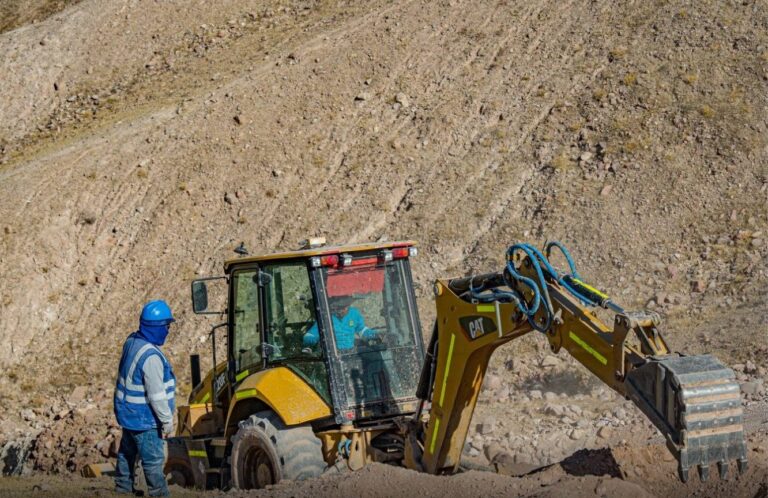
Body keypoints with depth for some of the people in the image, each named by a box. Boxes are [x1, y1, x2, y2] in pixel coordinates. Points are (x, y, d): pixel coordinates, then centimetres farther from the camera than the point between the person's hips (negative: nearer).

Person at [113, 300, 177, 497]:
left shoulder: (131, 342, -2)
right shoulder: (151, 356, -30)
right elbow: (156, 395, -26)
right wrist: (167, 421, -15)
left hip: (128, 413, 10)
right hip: (144, 419, -10)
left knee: (127, 453, 25)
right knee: (154, 461, 1)